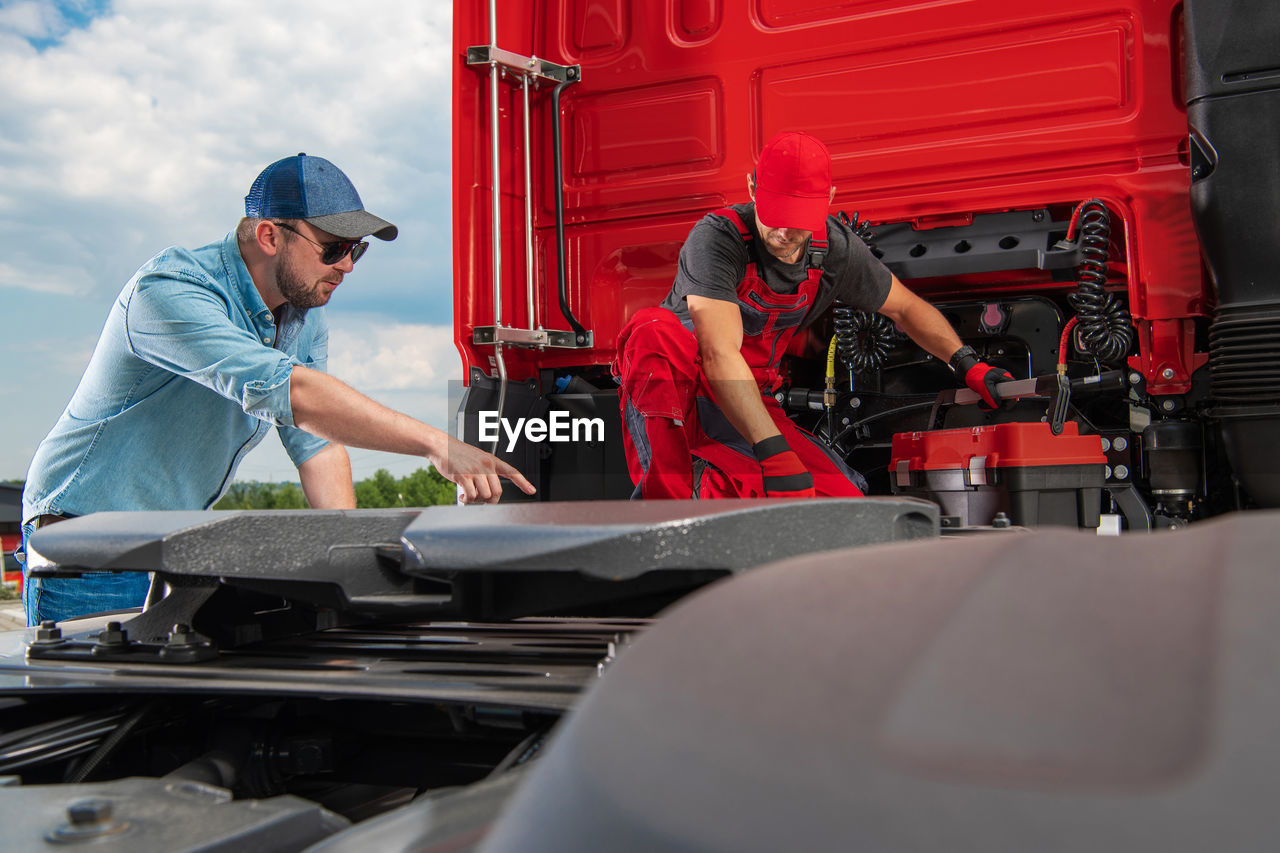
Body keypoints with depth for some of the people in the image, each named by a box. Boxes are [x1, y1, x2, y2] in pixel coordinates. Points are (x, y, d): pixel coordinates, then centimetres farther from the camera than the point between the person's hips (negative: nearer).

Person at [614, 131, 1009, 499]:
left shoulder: (836, 250, -5)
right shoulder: (717, 237, -24)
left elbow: (906, 307, 15)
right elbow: (720, 357, -36)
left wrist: (968, 365, 6)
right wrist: (774, 452, -44)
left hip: (751, 406, 5)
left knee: (840, 497, -12)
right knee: (656, 328, -38)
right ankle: (661, 497, -36)